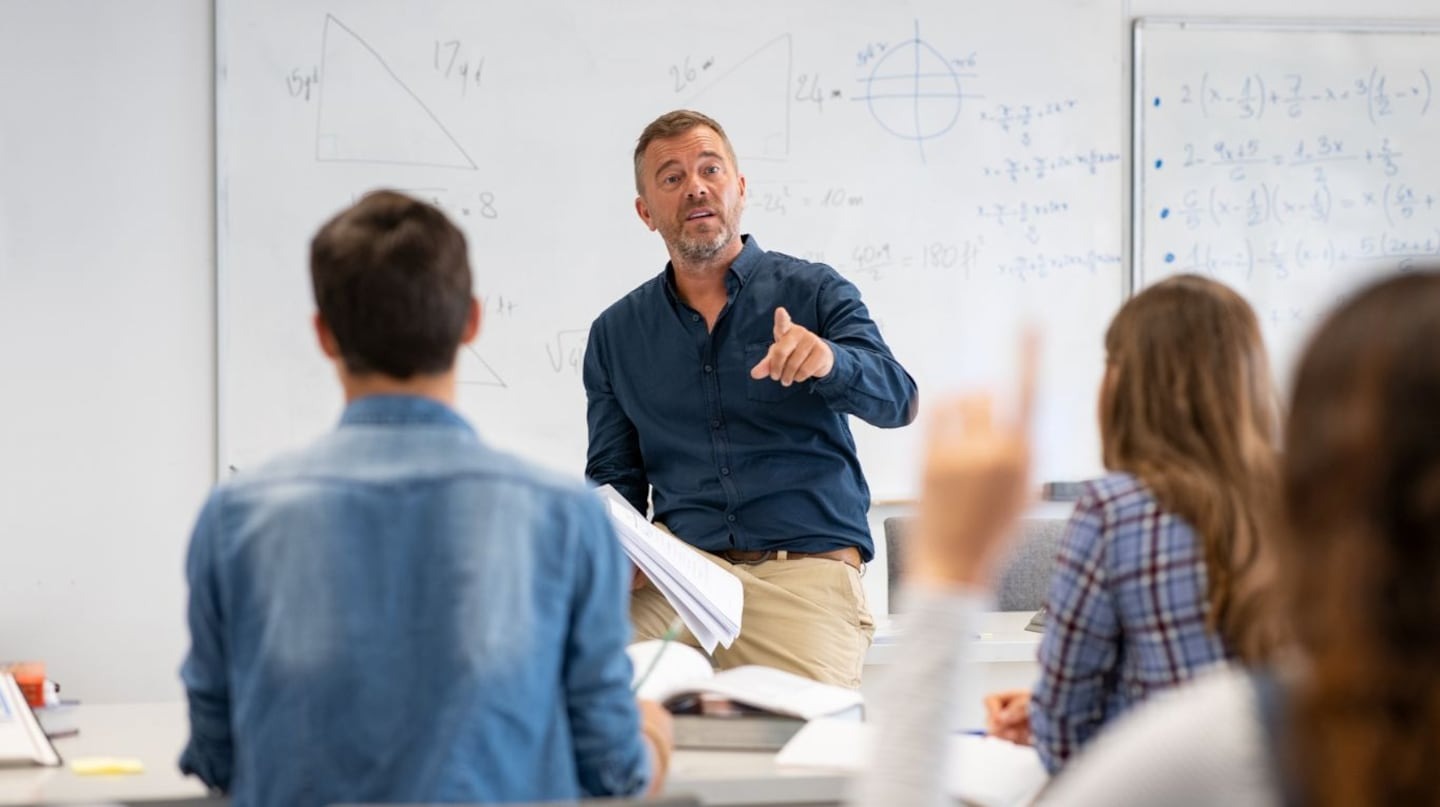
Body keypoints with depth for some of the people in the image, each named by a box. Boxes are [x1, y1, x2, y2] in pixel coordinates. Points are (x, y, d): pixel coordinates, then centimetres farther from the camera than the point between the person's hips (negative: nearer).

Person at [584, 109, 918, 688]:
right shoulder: (616, 334, 15)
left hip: (807, 568, -2)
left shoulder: (813, 292, 6)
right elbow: (613, 478, 19)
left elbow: (895, 400, -8)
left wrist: (829, 361, -31)